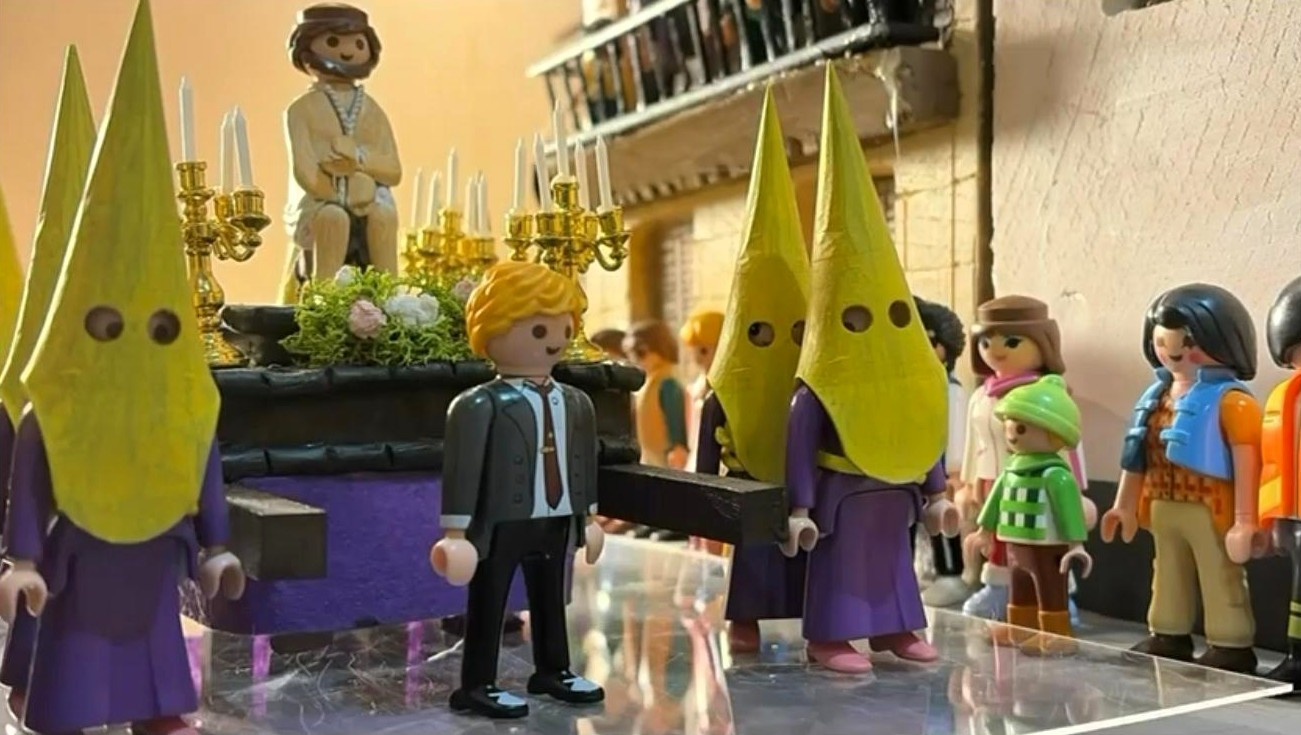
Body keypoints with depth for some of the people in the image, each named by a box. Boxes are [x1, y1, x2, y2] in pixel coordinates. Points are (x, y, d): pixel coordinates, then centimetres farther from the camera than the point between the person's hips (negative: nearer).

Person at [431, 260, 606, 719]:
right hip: (500, 523, -7)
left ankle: (553, 670, 34)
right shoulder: (481, 405, -15)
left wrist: (586, 514, 22)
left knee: (551, 600, 19)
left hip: (557, 522, 7)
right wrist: (456, 528, -17)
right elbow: (462, 468, -15)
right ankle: (478, 685, 12)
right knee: (488, 604, 3)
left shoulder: (576, 403, 9)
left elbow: (582, 462, 19)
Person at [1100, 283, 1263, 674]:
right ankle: (1168, 637, 32)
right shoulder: (1157, 396, 9)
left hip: (1211, 511, -8)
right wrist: (1125, 503, 19)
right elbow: (1140, 455, 16)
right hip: (1163, 508, 8)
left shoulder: (1232, 401, -15)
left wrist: (1245, 520, -19)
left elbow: (1247, 462, -17)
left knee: (1221, 580, 3)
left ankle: (1232, 646, 11)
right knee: (1168, 576, 19)